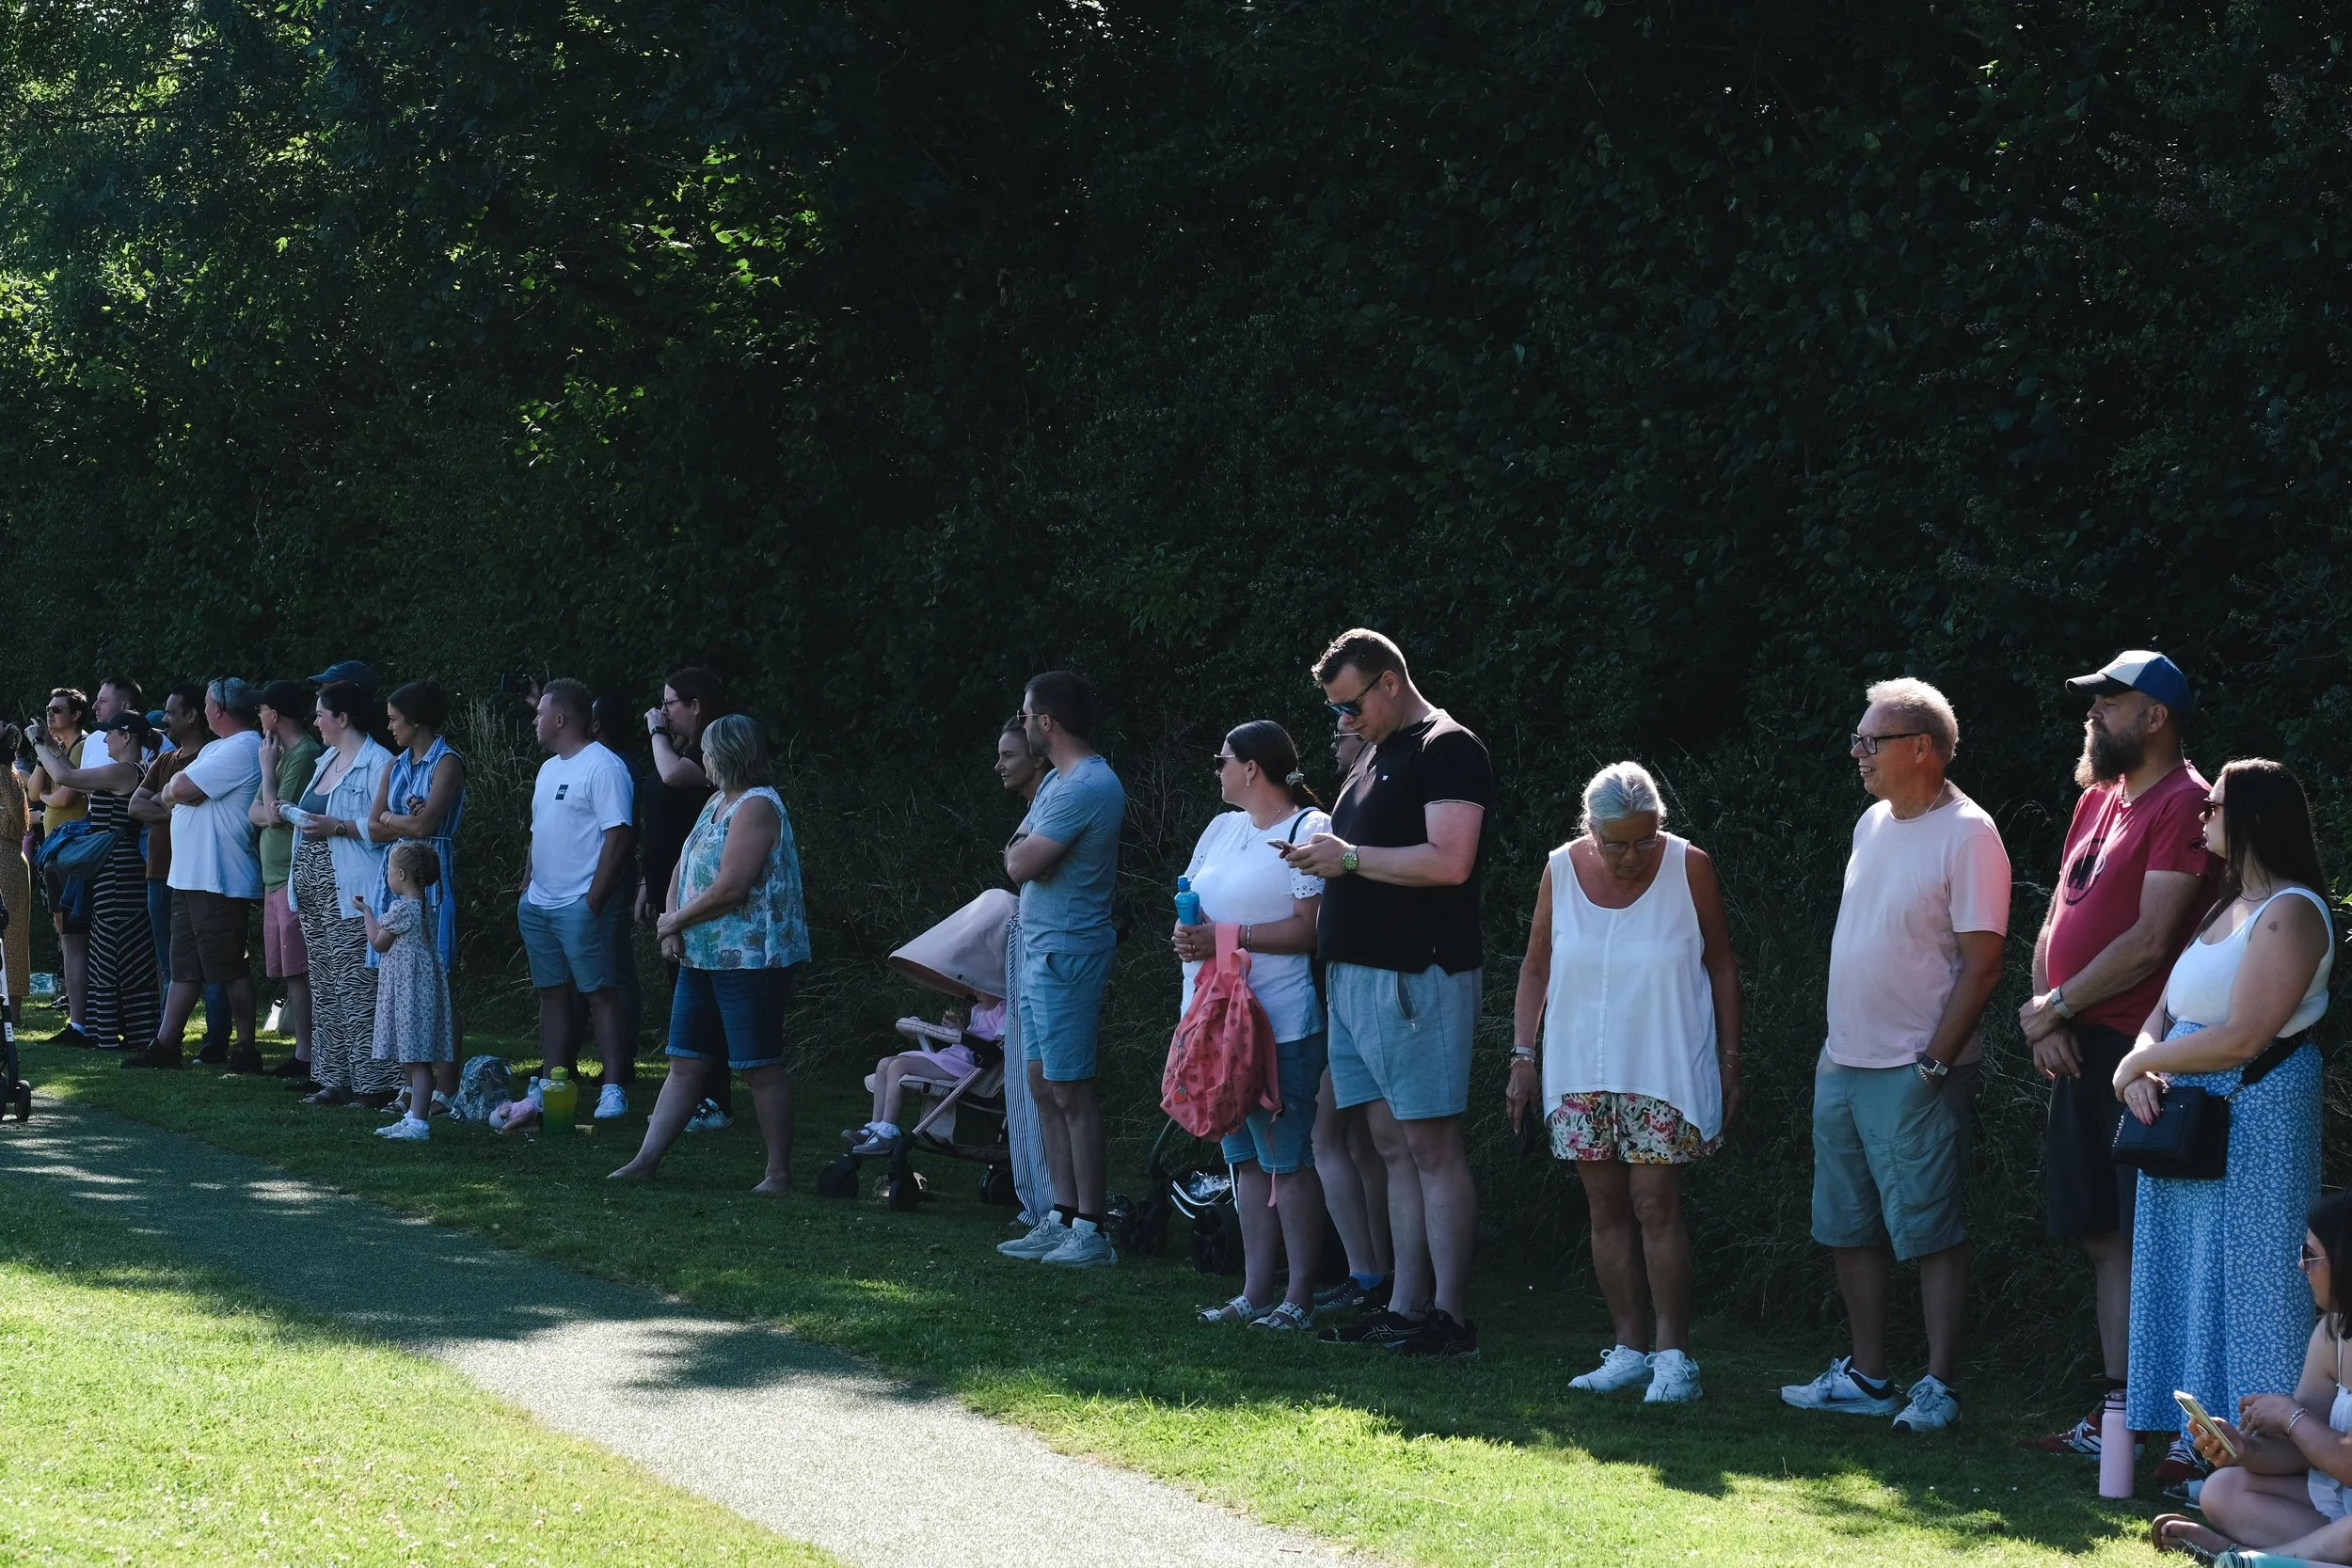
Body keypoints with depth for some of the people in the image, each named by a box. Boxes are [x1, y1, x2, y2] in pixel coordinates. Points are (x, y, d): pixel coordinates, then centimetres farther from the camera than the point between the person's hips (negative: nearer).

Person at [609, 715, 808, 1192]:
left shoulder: (756, 807, -15)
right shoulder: (717, 803, 16)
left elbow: (730, 889, -23)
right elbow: (684, 867, 18)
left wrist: (675, 921, -10)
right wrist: (671, 920, 0)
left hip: (749, 960, -10)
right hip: (702, 956, 10)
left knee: (761, 1068, -4)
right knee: (685, 1063, 10)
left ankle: (779, 1173, 2)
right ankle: (647, 1160, 11)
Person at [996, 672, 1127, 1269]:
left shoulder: (1086, 786, -19)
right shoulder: (1059, 778, 15)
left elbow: (1020, 864, -20)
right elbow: (1020, 862, 20)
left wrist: (1018, 846, 0)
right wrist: (1024, 851, -1)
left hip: (1066, 952, -10)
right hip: (1041, 949, 10)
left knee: (1070, 1090, -8)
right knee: (1044, 1085, 12)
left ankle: (1091, 1231, -5)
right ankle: (1063, 1216, 17)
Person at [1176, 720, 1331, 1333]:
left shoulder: (1311, 830, -9)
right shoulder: (1221, 829, 17)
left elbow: (1309, 929, -17)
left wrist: (1227, 937, -18)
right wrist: (1186, 933, -3)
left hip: (1281, 1024, -8)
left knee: (1287, 1160, -6)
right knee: (1246, 1159, 10)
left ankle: (1299, 1297, -1)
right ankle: (1256, 1293, 15)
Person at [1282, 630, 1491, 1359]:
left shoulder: (1446, 749, -9)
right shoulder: (1377, 757, 20)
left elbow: (1448, 861, -20)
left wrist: (1351, 857, -14)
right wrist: (1325, 857, 10)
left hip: (1416, 977, -10)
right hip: (1358, 972, 10)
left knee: (1430, 1145, -8)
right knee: (1393, 1144, 9)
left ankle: (1450, 1318, -7)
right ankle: (1406, 1308, 12)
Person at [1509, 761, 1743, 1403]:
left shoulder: (1689, 868, -7)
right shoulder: (1562, 870, -1)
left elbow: (1721, 967, 1)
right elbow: (1536, 968, 8)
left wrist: (1730, 1059, 0)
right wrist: (1523, 1055, 3)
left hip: (1665, 1069, -3)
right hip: (1581, 1070, 3)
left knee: (1655, 1205, -9)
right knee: (1606, 1210, 6)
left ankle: (1674, 1355, -4)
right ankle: (1630, 1349, 13)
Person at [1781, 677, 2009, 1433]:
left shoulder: (1967, 835, -13)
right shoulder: (1872, 823, 12)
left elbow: (1982, 964, -15)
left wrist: (1935, 1062, -18)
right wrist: (1835, 1044, 15)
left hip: (1915, 1072, -9)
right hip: (1843, 1061, 9)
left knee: (1929, 1231, -4)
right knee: (1848, 1229, 13)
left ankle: (1937, 1388, 1)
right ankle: (1866, 1376, 22)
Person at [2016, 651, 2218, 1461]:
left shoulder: (2182, 804, -10)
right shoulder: (2099, 799, 18)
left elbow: (2151, 941, -17)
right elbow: (2056, 920, 18)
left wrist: (2054, 1007, -9)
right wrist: (2045, 1012, 1)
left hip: (2135, 1051, -9)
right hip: (2078, 1051, 9)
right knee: (2105, 1237, 11)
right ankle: (2116, 1414, 17)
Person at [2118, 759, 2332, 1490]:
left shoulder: (2289, 913, -14)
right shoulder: (2224, 908, 16)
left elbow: (2242, 1038, -22)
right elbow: (2165, 1010, 16)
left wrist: (2138, 1064, -11)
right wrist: (2141, 1066, -6)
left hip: (2255, 1120, -9)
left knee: (2241, 1287, -6)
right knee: (2190, 1282, 11)